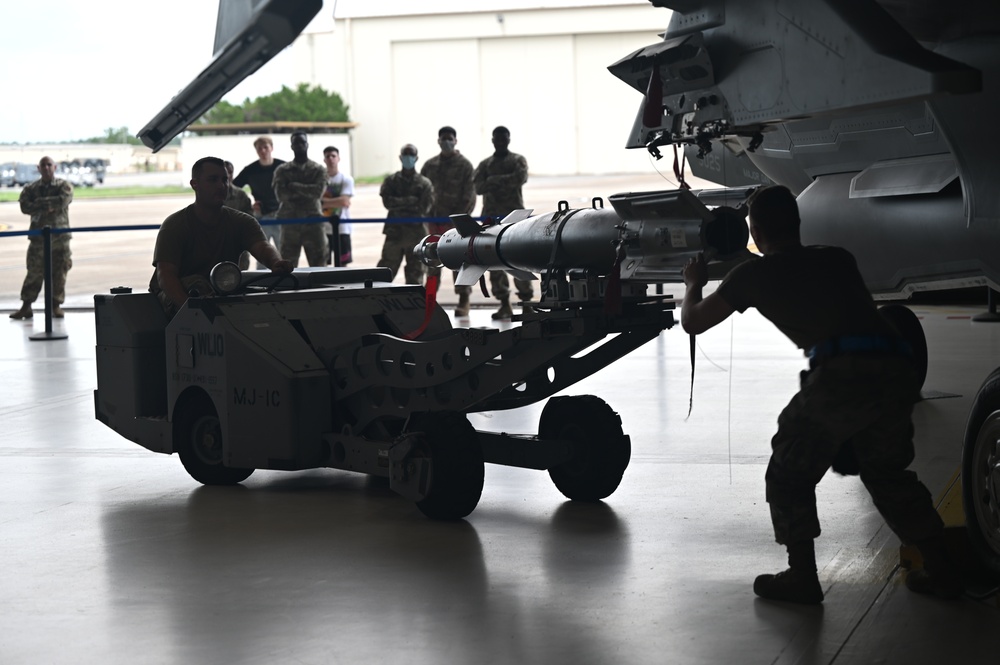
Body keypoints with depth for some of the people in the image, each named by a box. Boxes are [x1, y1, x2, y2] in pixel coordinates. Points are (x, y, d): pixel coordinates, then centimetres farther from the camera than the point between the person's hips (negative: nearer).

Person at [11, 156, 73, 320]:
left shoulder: (64, 186, 3)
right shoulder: (30, 188, 7)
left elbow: (63, 201, -17)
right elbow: (25, 207, -9)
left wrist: (40, 202, -12)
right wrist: (48, 205, -15)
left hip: (60, 236, -1)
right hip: (38, 236, 1)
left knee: (59, 272, 1)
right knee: (34, 272, 0)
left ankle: (56, 305, 11)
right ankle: (26, 306, 4)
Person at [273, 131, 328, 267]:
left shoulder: (318, 169, 8)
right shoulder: (282, 170, 7)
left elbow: (318, 191, -9)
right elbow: (281, 194, -7)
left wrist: (293, 186, -8)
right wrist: (307, 191, -8)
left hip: (313, 222, 0)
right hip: (290, 222, 0)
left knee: (318, 264, -1)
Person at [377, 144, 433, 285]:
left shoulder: (424, 184, 3)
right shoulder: (391, 181, 6)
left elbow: (424, 207, -9)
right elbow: (387, 201, -8)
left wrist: (400, 205, -9)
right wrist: (410, 201, -13)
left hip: (416, 232, 0)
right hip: (395, 231, 0)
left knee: (415, 270, 5)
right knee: (387, 268, 2)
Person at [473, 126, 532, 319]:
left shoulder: (517, 160, 8)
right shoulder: (485, 164, 15)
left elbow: (521, 178, -12)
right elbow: (478, 187, -1)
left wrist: (495, 180, -9)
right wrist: (506, 182, -12)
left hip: (514, 214, -3)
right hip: (491, 216, 3)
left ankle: (526, 300, -5)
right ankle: (504, 304, 5)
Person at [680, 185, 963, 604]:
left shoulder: (754, 274, 15)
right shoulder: (837, 260, 27)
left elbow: (692, 322, 25)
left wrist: (694, 284, 47)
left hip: (839, 376, -5)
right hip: (894, 370, 5)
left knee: (789, 475, 15)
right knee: (888, 473, 25)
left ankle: (802, 578, 13)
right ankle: (941, 572, 23)